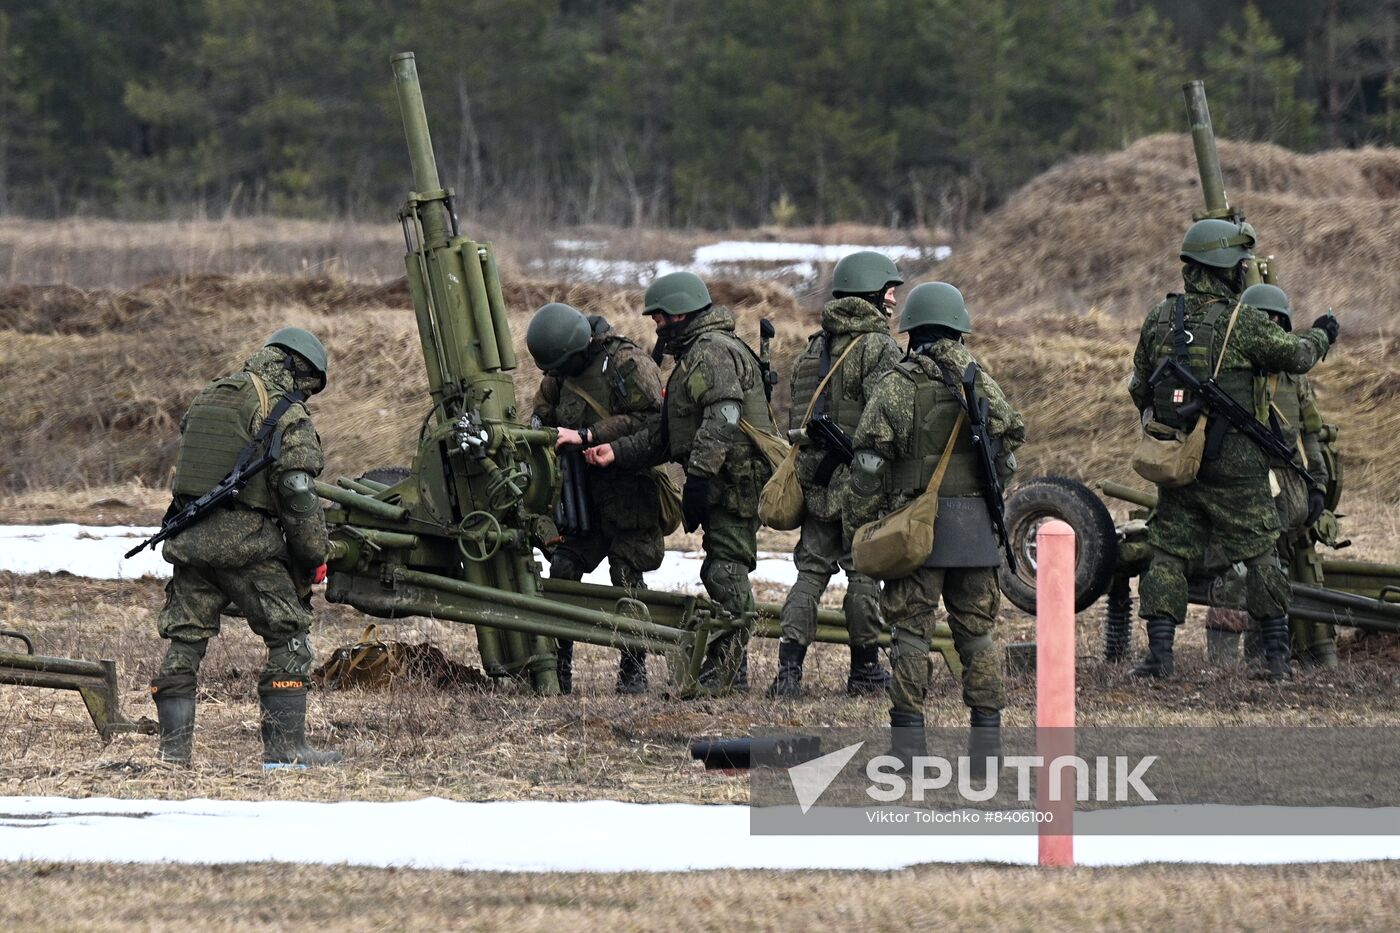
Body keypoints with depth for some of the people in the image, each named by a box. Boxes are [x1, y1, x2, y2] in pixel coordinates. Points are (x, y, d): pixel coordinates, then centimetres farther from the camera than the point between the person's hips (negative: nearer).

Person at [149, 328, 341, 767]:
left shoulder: (207, 398, 16)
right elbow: (299, 493, -11)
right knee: (290, 636, 3)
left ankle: (173, 745, 10)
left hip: (190, 538, 6)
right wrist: (315, 557, -3)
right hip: (245, 541, -6)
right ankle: (284, 746, -3)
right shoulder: (288, 415, -5)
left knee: (184, 639, 12)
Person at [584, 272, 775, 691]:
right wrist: (619, 451, 16)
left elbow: (723, 419, -25)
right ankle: (730, 673, 16)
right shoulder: (695, 354, 24)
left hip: (735, 480, -11)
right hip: (723, 485, 11)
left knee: (726, 573, -11)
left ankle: (724, 675, -13)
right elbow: (668, 430, 25)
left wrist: (699, 475, -28)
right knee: (723, 575, 12)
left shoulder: (713, 352, -12)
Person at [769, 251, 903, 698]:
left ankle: (789, 669, -4)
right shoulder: (879, 349, -10)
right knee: (864, 572, 3)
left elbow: (795, 415, 18)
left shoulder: (813, 348, 14)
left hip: (815, 475, 6)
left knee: (811, 569, 7)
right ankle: (864, 672, 11)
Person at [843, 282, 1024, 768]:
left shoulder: (895, 387, -6)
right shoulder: (982, 386, 4)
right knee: (977, 631, 10)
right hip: (977, 525, 3)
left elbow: (868, 464, -8)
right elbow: (1008, 452, 8)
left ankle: (908, 741, -5)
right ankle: (987, 741, 9)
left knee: (911, 632, 0)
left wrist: (856, 526, -1)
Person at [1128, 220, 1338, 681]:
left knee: (1168, 554, 8)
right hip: (1235, 464, -4)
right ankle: (1277, 655, 9)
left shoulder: (1160, 318, 1)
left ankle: (1160, 651, 1)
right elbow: (1296, 355, -4)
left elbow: (1139, 387, 10)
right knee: (1260, 554, 6)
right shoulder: (1243, 322, -14)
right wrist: (1320, 335, 18)